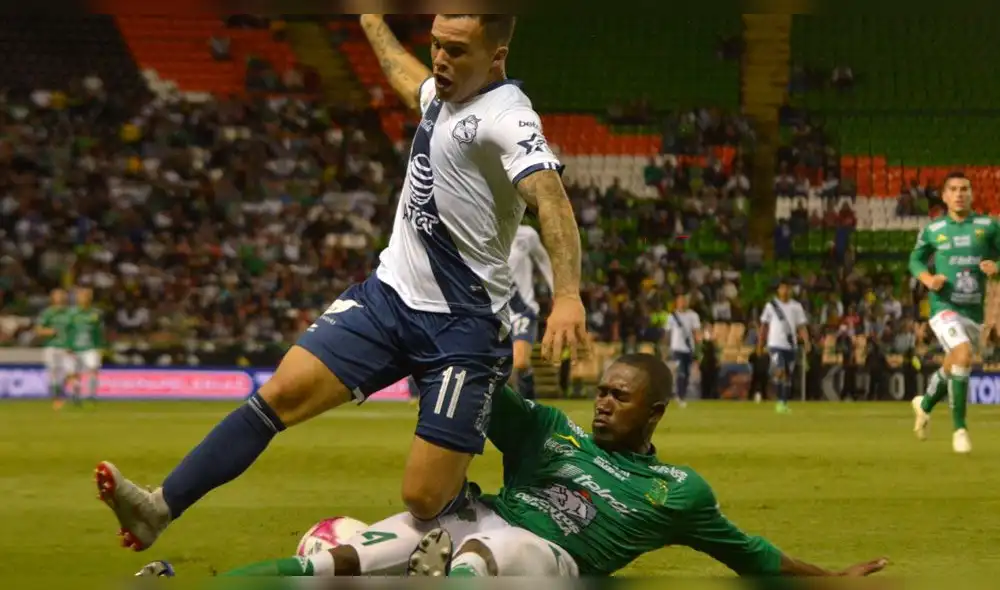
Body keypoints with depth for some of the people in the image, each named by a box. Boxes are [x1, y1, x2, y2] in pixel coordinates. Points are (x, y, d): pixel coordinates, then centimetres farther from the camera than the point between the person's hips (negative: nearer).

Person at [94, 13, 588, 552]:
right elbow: (404, 74, 35)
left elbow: (549, 195, -34)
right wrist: (370, 18, 51)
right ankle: (159, 508, -9)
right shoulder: (444, 92, 9)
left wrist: (567, 295, -49)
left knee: (424, 500, -11)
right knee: (282, 393, -9)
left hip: (462, 326, -7)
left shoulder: (505, 117, -16)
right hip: (389, 293, 7)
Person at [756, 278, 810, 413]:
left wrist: (806, 342, -11)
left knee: (788, 375, 6)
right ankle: (780, 401, -13)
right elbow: (764, 326, 7)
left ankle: (785, 403, 15)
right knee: (779, 372, -19)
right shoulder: (771, 305, 2)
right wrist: (760, 345, 5)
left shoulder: (796, 306, 6)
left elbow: (801, 326, 3)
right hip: (776, 345, -3)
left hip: (791, 346, 3)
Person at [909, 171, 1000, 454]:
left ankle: (925, 405, 48)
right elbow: (916, 259, 15)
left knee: (953, 368, 15)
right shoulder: (933, 230, 2)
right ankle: (959, 428, -15)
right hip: (944, 306, -3)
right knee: (964, 355, -26)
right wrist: (927, 278, -5)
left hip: (974, 311, 3)